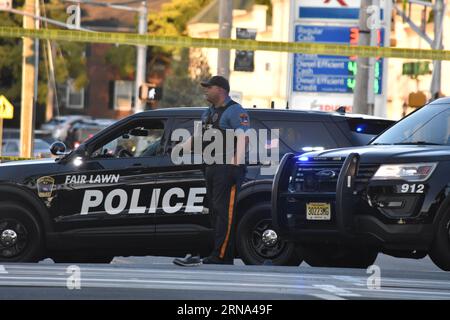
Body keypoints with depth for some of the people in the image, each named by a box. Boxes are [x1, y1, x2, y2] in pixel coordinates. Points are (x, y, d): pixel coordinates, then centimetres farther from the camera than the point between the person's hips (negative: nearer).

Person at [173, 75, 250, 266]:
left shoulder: (235, 111, -8)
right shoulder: (209, 113, 21)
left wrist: (237, 164, -25)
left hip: (228, 168, -10)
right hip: (211, 168, 10)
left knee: (225, 211, -12)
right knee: (215, 211, 8)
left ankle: (220, 256, -17)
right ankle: (219, 255, 11)